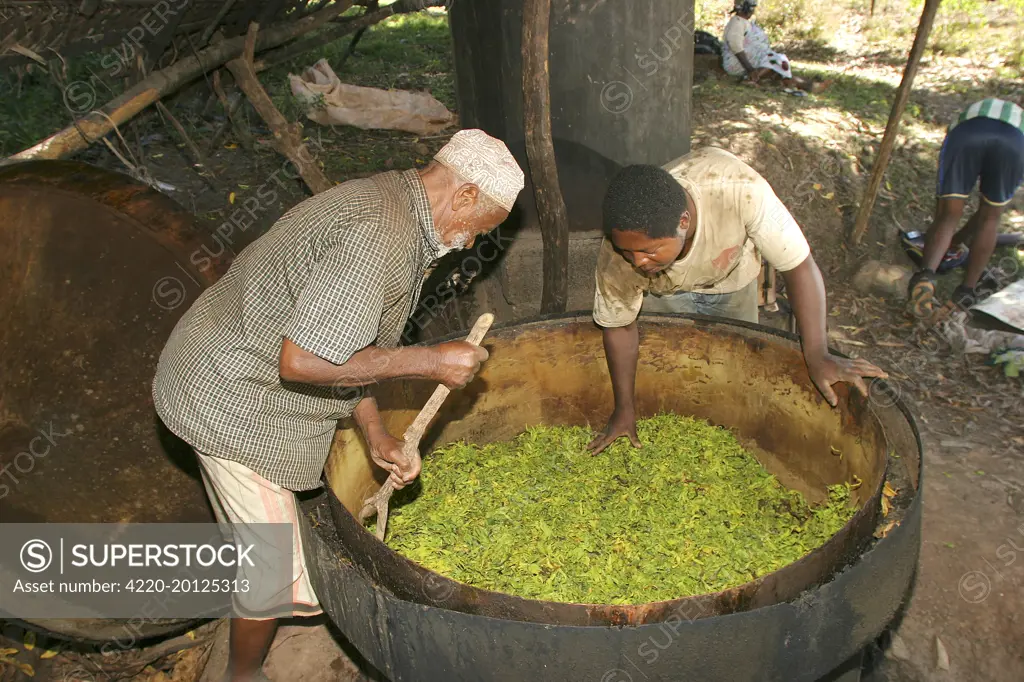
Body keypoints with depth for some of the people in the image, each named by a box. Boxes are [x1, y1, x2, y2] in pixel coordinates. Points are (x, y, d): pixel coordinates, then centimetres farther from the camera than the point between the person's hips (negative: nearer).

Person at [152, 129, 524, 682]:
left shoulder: (387, 201, 4)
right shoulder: (379, 239, -30)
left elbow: (339, 337, 8)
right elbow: (302, 361, -33)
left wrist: (376, 435, 4)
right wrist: (429, 362, -26)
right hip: (237, 402, -10)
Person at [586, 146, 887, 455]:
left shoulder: (740, 190, -47)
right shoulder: (620, 250, -39)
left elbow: (799, 264, -35)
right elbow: (619, 326, -23)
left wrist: (817, 356, -40)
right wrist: (625, 408, -15)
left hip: (731, 278, 1)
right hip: (664, 292, 0)